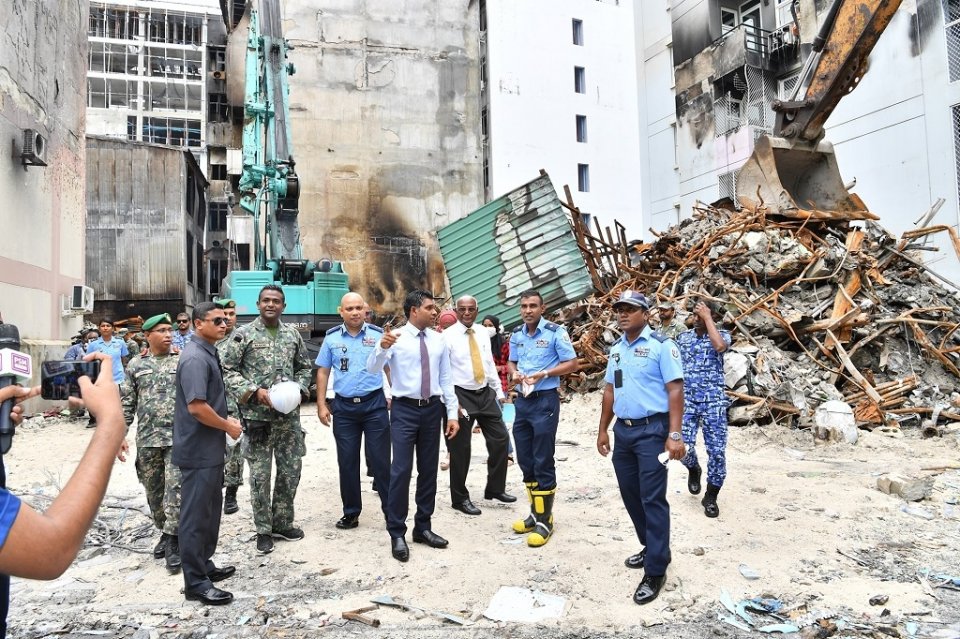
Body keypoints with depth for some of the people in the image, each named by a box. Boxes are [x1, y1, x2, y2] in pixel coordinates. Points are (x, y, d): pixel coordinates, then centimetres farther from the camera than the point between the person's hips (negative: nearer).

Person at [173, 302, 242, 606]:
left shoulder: (208, 353, 11)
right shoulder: (195, 358, -20)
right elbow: (196, 406, -27)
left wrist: (226, 420, 9)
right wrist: (228, 426, -14)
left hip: (211, 448, 10)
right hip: (199, 450, -10)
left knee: (210, 510, 19)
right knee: (196, 514, -1)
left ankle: (204, 565, 32)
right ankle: (195, 582, 8)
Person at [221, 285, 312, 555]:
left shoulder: (293, 334, 8)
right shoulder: (244, 334, -5)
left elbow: (304, 366, 16)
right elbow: (228, 369, -6)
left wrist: (300, 388, -2)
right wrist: (254, 391, -16)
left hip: (289, 414, 4)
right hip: (257, 415, -4)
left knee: (291, 470, 10)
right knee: (260, 475, 3)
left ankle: (282, 523, 27)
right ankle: (263, 530, 18)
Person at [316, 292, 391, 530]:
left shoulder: (378, 335, -1)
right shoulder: (332, 337, 4)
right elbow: (323, 372, 8)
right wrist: (321, 405, 3)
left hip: (374, 403, -2)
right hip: (343, 406, 2)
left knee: (380, 459, 1)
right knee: (347, 462, 10)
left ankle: (391, 510, 10)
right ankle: (351, 512, 22)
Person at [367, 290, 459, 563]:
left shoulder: (438, 340, 6)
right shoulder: (396, 337, -7)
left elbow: (446, 379, 9)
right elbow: (372, 368, -18)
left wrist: (452, 413, 5)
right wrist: (382, 347, -38)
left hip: (433, 409, 5)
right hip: (405, 409, -4)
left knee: (429, 469, 12)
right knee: (401, 470, -6)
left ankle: (423, 527, 26)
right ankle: (397, 534, 6)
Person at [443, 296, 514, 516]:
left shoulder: (483, 334, 8)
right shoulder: (448, 336, -9)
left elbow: (490, 364, 14)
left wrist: (499, 391, 11)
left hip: (485, 392, 6)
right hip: (461, 394, -6)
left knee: (500, 439, 8)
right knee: (460, 448, 2)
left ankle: (495, 488, 24)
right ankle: (460, 498, 17)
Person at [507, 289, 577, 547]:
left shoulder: (555, 332, -10)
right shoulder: (516, 334, 8)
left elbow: (572, 363, -8)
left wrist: (544, 373, -20)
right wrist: (514, 373, -4)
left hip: (545, 400, -6)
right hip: (522, 400, 7)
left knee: (543, 462, -2)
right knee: (525, 461, 13)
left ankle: (545, 520, 9)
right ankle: (535, 512, 28)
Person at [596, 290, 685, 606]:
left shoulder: (661, 345, -8)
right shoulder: (616, 348, 13)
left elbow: (675, 390, -13)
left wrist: (674, 435, -19)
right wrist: (603, 430, 17)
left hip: (651, 429, -7)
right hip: (622, 430, 7)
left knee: (652, 499, -4)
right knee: (631, 495, 15)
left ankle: (655, 572, 4)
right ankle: (652, 548, 33)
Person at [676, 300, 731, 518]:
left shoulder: (722, 335, 2)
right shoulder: (683, 337, 11)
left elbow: (719, 346, -24)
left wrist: (708, 318, -16)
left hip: (713, 400, -2)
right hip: (686, 400, 2)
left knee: (717, 450, -2)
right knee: (684, 446, -11)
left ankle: (711, 496, 16)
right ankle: (693, 470, 25)